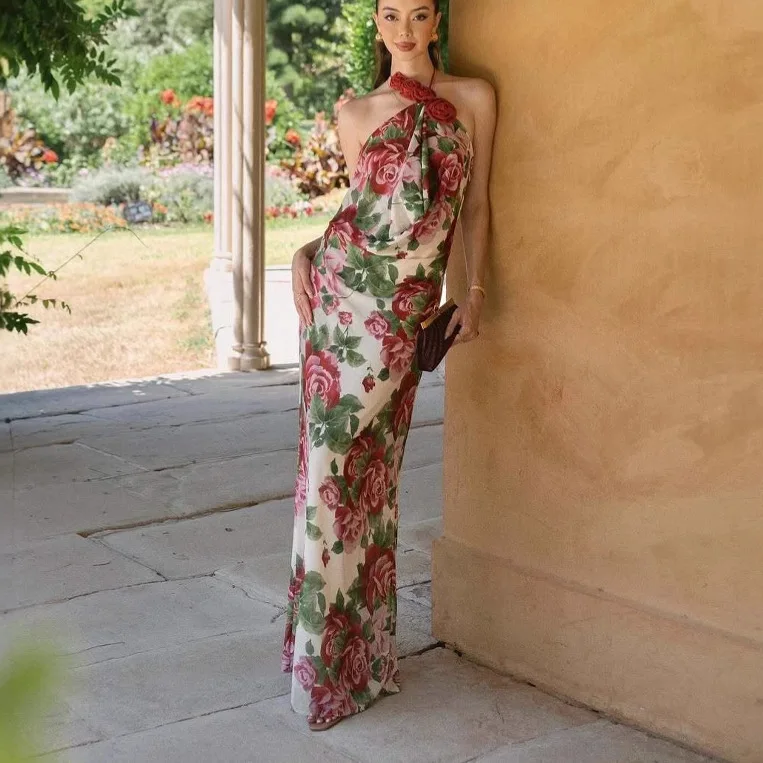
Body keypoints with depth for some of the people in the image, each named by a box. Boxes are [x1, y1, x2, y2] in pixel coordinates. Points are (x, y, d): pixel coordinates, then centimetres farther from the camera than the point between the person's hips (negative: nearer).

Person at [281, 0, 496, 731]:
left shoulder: (474, 98, 8)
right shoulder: (354, 114, 10)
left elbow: (475, 203, 9)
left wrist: (474, 293, 6)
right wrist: (306, 253, 0)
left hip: (407, 307, 0)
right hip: (342, 290, 0)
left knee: (373, 461, 4)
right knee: (334, 451, -3)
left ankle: (363, 642, 18)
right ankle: (326, 650, 7)